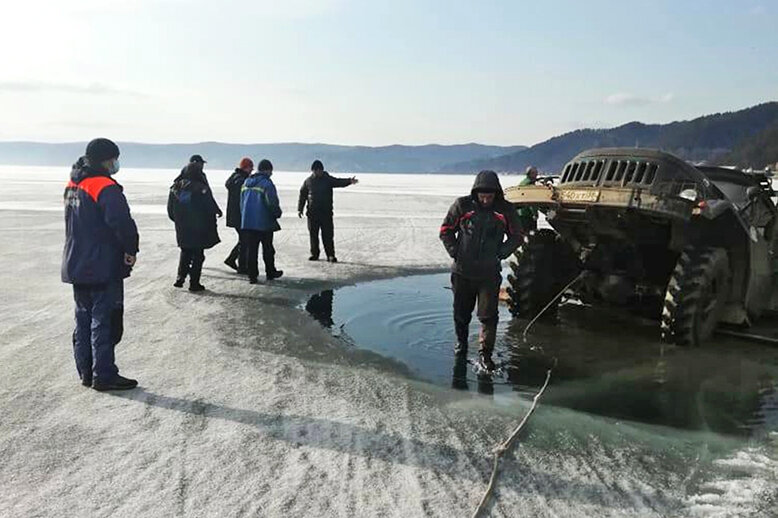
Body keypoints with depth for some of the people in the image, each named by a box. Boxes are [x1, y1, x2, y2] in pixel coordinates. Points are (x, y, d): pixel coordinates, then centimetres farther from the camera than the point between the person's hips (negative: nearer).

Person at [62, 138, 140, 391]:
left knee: (84, 319, 15)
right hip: (104, 268, -9)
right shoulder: (106, 187, -18)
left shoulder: (72, 185, 12)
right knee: (105, 321, -2)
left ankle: (86, 372, 23)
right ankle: (104, 376, 4)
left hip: (76, 266, 9)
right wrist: (130, 250, -14)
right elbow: (123, 222, -29)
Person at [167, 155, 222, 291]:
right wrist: (217, 212, 8)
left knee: (185, 252, 22)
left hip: (182, 228, 5)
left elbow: (170, 209, 6)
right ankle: (194, 283, 7)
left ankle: (180, 278, 15)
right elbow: (210, 206, -12)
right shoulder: (201, 188, -16)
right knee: (198, 255, 5)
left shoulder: (176, 187, 1)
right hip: (199, 228, -5)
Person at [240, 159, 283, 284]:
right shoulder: (267, 183, -12)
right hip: (264, 223, -5)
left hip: (247, 222, 5)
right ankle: (270, 272, 21)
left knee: (251, 249, 6)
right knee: (268, 249, 10)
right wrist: (277, 214, 3)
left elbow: (242, 203, 15)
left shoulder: (246, 183, 10)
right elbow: (273, 203, -15)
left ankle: (252, 275, 6)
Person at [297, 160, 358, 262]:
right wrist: (300, 209, 7)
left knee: (328, 234, -5)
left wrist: (350, 181, -32)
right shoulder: (308, 181, 7)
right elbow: (302, 195, 13)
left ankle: (330, 255, -1)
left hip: (326, 212, -2)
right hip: (312, 212, 2)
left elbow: (339, 182, -13)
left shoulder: (328, 179, 2)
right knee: (313, 234, 8)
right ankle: (314, 254, 20)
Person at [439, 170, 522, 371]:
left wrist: (500, 254, -4)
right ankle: (461, 343, 37)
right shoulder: (462, 205, -5)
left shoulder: (506, 210, -3)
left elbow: (516, 237, 10)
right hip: (462, 271, 1)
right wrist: (455, 252, -4)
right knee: (461, 313, 14)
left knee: (488, 315, -6)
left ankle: (485, 353, 6)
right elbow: (446, 231, 6)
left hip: (489, 273, -1)